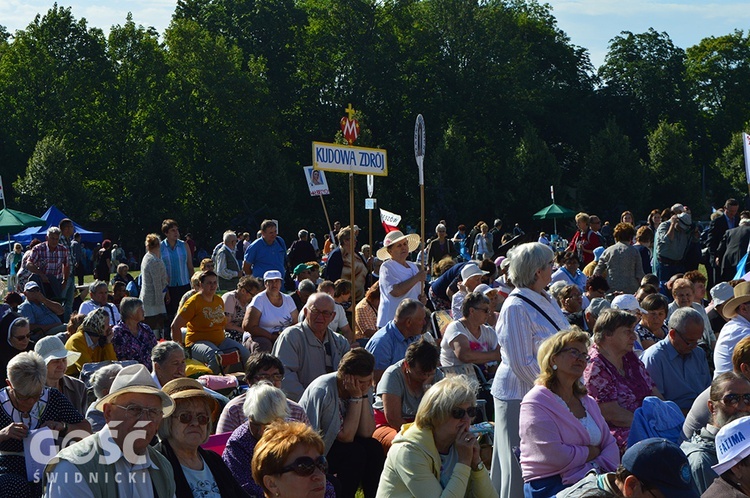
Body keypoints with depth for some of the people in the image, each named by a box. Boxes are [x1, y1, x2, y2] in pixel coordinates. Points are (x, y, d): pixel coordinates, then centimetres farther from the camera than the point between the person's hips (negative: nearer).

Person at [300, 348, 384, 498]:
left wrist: (364, 395, -20)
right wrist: (356, 397, -27)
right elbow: (346, 437, -26)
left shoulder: (364, 386, -7)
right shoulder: (323, 391, -27)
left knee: (374, 448, -17)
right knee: (355, 453, -26)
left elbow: (367, 433, -14)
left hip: (333, 444, 7)